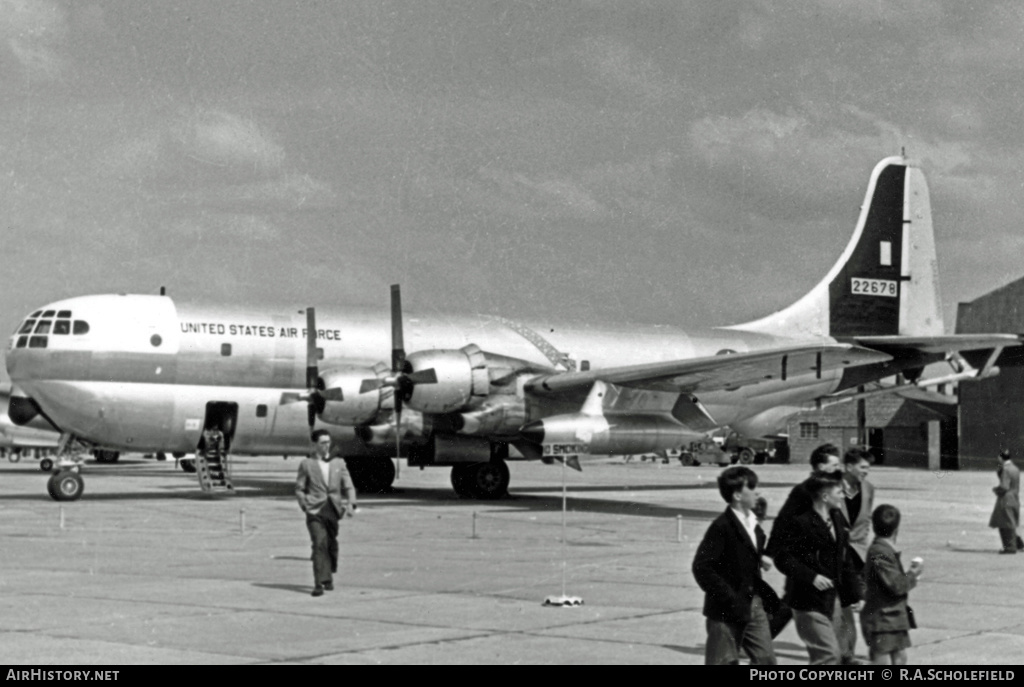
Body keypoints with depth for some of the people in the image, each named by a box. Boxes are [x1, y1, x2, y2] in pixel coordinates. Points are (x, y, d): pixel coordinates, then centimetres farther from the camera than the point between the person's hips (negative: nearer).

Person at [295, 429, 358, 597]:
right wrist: (306, 506, -5)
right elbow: (299, 489, 9)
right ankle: (319, 583, -19)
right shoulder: (306, 465, 6)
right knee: (319, 544, -17)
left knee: (332, 546, 8)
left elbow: (349, 487, 9)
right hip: (315, 512, -3)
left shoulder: (339, 464, 13)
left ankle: (329, 578, 30)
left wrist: (351, 504, -8)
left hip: (333, 511, 3)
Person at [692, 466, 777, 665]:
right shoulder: (721, 527, -15)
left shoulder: (753, 524, 11)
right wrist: (729, 598, -20)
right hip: (726, 611, -7)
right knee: (722, 662, 1)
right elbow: (701, 567, -19)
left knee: (766, 659, 4)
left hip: (754, 606, 8)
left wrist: (760, 560, 4)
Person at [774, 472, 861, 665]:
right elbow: (782, 558, -17)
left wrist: (852, 595, 13)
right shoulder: (802, 523, -15)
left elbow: (844, 561, 15)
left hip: (831, 599, 8)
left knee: (834, 654, 13)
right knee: (829, 654, -11)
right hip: (809, 602, -8)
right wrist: (811, 577, -24)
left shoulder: (838, 520, 9)